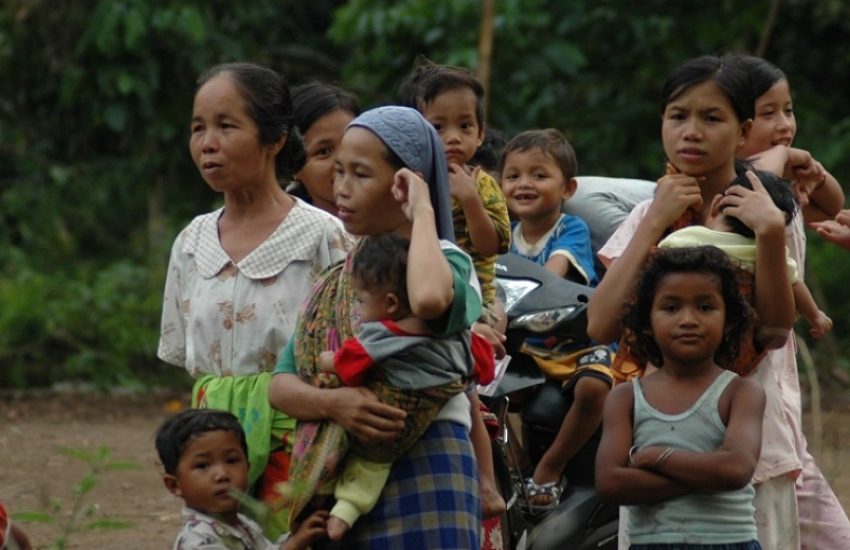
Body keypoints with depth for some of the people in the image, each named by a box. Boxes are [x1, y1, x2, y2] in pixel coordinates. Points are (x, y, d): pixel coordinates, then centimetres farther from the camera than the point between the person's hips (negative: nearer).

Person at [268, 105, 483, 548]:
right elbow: (281, 386, 8)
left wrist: (421, 211, -15)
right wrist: (333, 403, -15)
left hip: (421, 474, -6)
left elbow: (429, 299, -32)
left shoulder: (445, 262, -4)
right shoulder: (337, 280, 17)